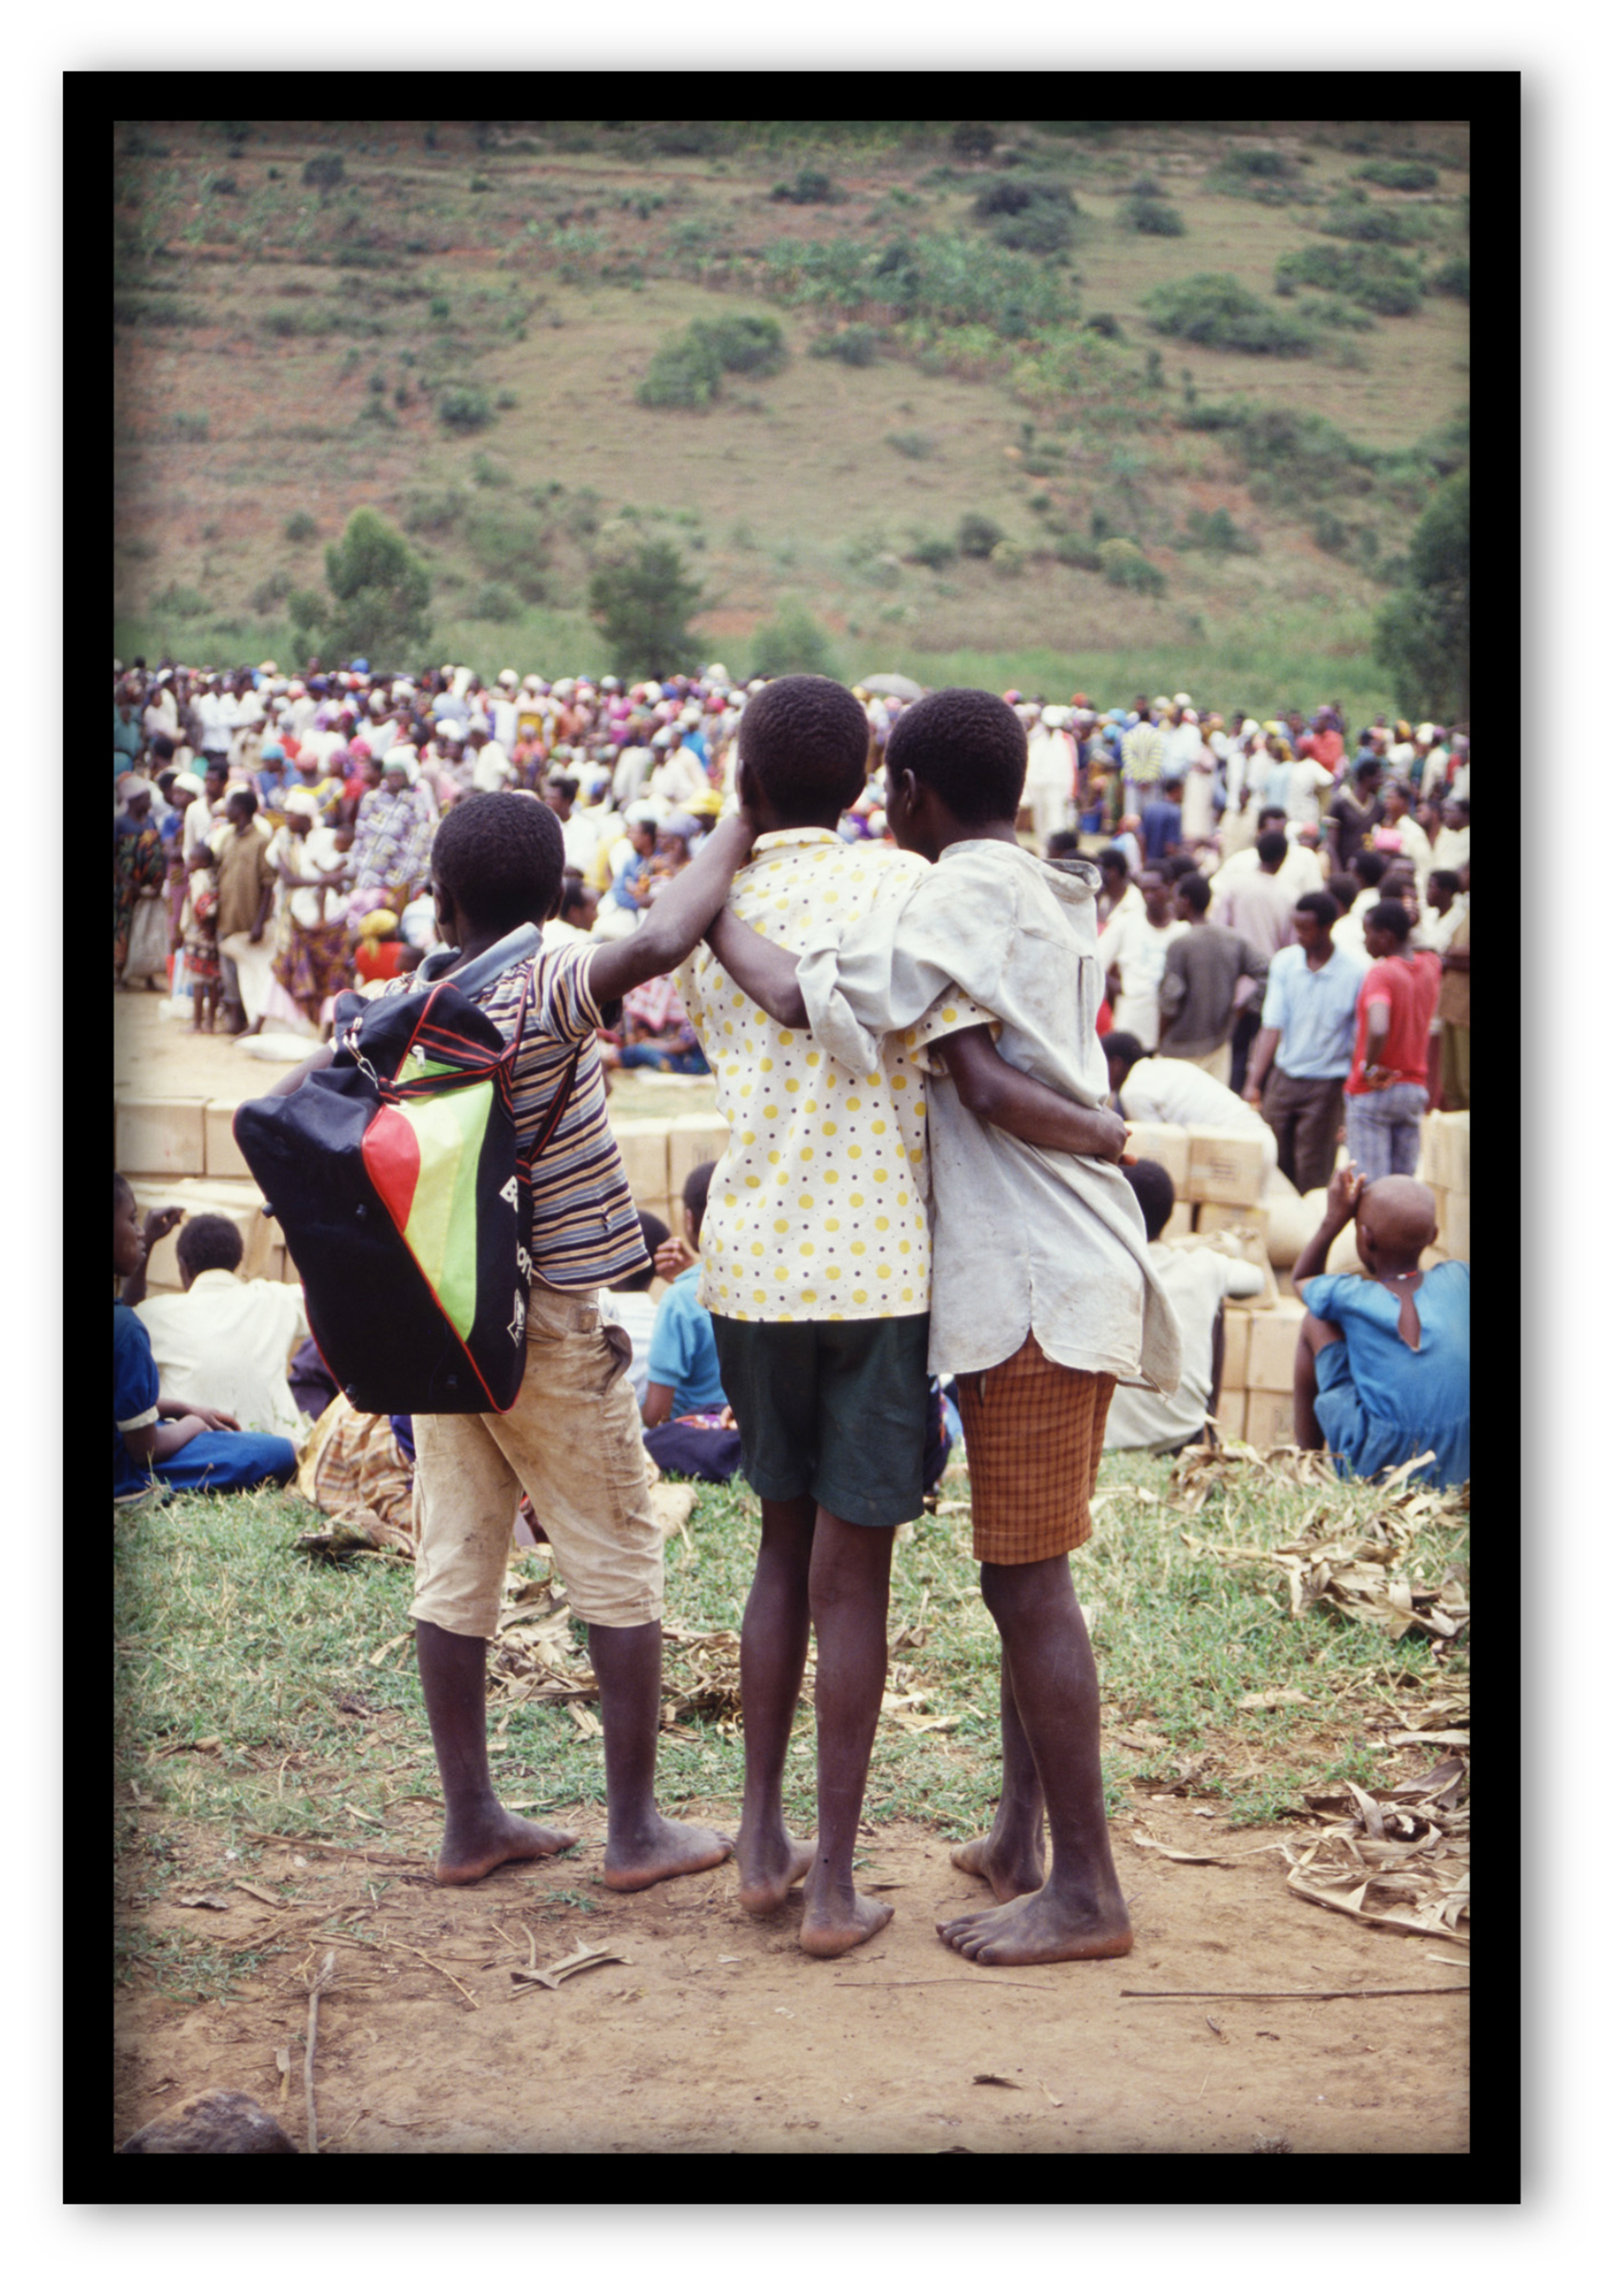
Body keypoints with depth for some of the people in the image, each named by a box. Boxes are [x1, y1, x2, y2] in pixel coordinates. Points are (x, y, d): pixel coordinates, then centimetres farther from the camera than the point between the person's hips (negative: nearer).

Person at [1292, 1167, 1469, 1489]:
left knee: (1315, 1320, 11)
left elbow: (1301, 1279, 14)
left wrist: (1334, 1219, 9)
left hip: (1375, 1472, -3)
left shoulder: (1350, 1298, -9)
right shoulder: (1459, 1279, -3)